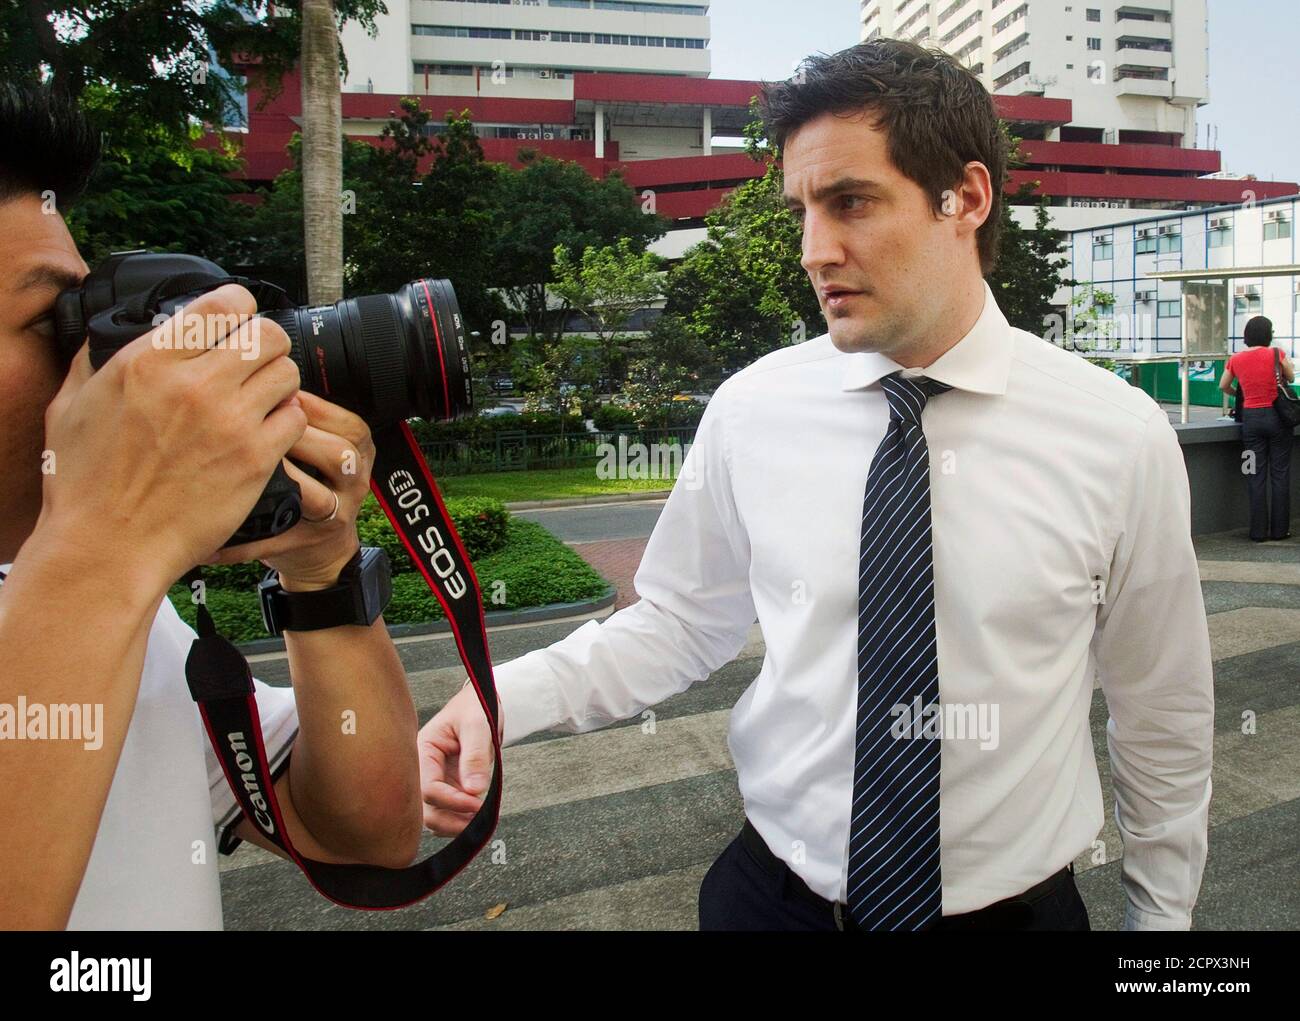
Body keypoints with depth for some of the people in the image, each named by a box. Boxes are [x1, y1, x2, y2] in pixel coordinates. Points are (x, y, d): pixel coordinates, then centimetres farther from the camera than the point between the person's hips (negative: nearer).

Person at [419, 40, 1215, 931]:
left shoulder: (1122, 437, -12)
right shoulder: (750, 410, -10)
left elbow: (1164, 716, -3)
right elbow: (680, 621, -1)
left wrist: (1163, 914, 7)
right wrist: (510, 698, -16)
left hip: (1017, 907, 0)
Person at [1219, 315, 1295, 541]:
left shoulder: (1235, 360, -1)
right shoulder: (1277, 354, -8)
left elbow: (1223, 386, 14)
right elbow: (1291, 378, 8)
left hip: (1251, 418, 2)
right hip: (1277, 416, -2)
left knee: (1256, 476, 6)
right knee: (1279, 474, 6)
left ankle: (1259, 531, 7)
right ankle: (1279, 529, 11)